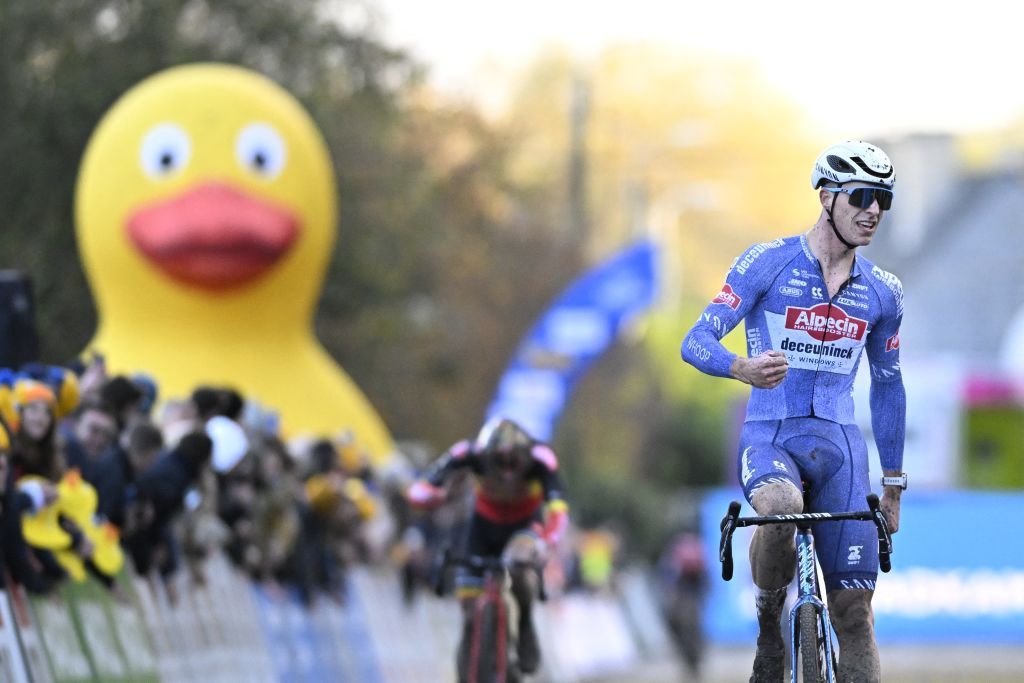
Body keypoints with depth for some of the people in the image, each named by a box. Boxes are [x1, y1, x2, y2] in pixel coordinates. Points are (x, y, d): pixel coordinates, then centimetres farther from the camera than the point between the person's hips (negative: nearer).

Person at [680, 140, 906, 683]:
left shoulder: (882, 292, 9)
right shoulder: (768, 263, -3)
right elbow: (697, 342, -9)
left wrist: (893, 484, 20)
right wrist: (744, 368, -32)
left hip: (839, 445, 4)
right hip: (770, 437, -3)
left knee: (853, 612, -4)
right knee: (782, 510, -38)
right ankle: (769, 624, -11)